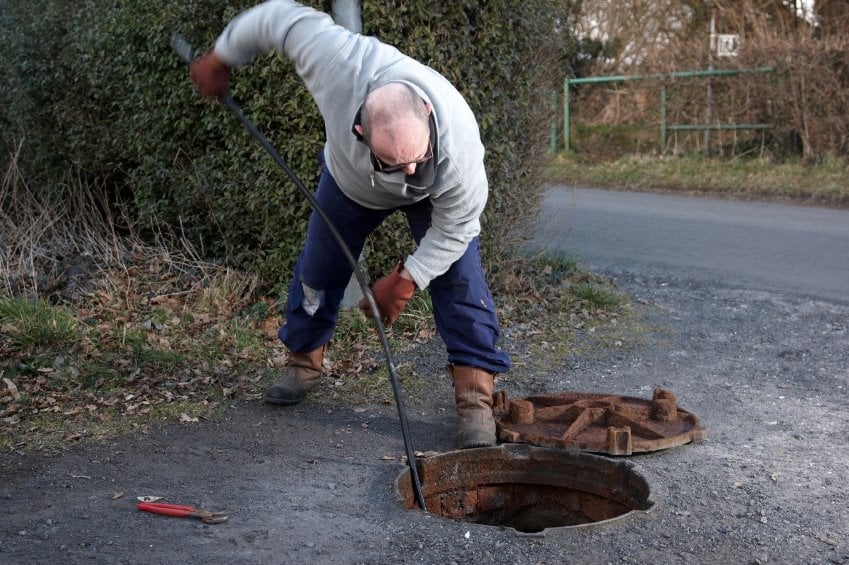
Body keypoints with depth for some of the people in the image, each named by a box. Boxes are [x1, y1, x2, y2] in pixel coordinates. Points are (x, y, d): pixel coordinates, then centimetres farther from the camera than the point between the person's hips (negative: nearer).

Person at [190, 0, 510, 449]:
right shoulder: (339, 61, -47)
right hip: (348, 178, 2)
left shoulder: (459, 147, -46)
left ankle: (476, 399, -10)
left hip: (432, 196, -2)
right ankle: (304, 362, 34)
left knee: (458, 279, -17)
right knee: (319, 267, 10)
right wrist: (221, 58, -12)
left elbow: (455, 226, -27)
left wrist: (405, 281, -26)